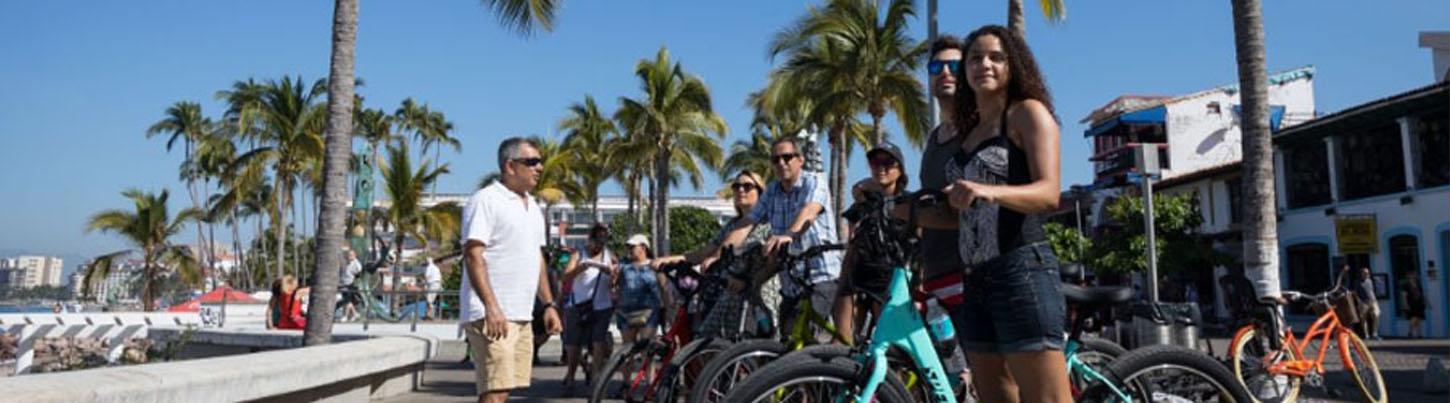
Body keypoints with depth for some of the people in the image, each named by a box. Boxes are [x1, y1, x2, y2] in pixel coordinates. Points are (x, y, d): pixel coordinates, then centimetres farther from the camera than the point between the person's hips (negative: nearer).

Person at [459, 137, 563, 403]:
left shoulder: (532, 206, 19)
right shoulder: (486, 200, -8)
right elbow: (473, 255, -16)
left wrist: (548, 304, 18)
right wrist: (491, 307, -25)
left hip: (521, 316, 9)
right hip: (491, 315, -8)